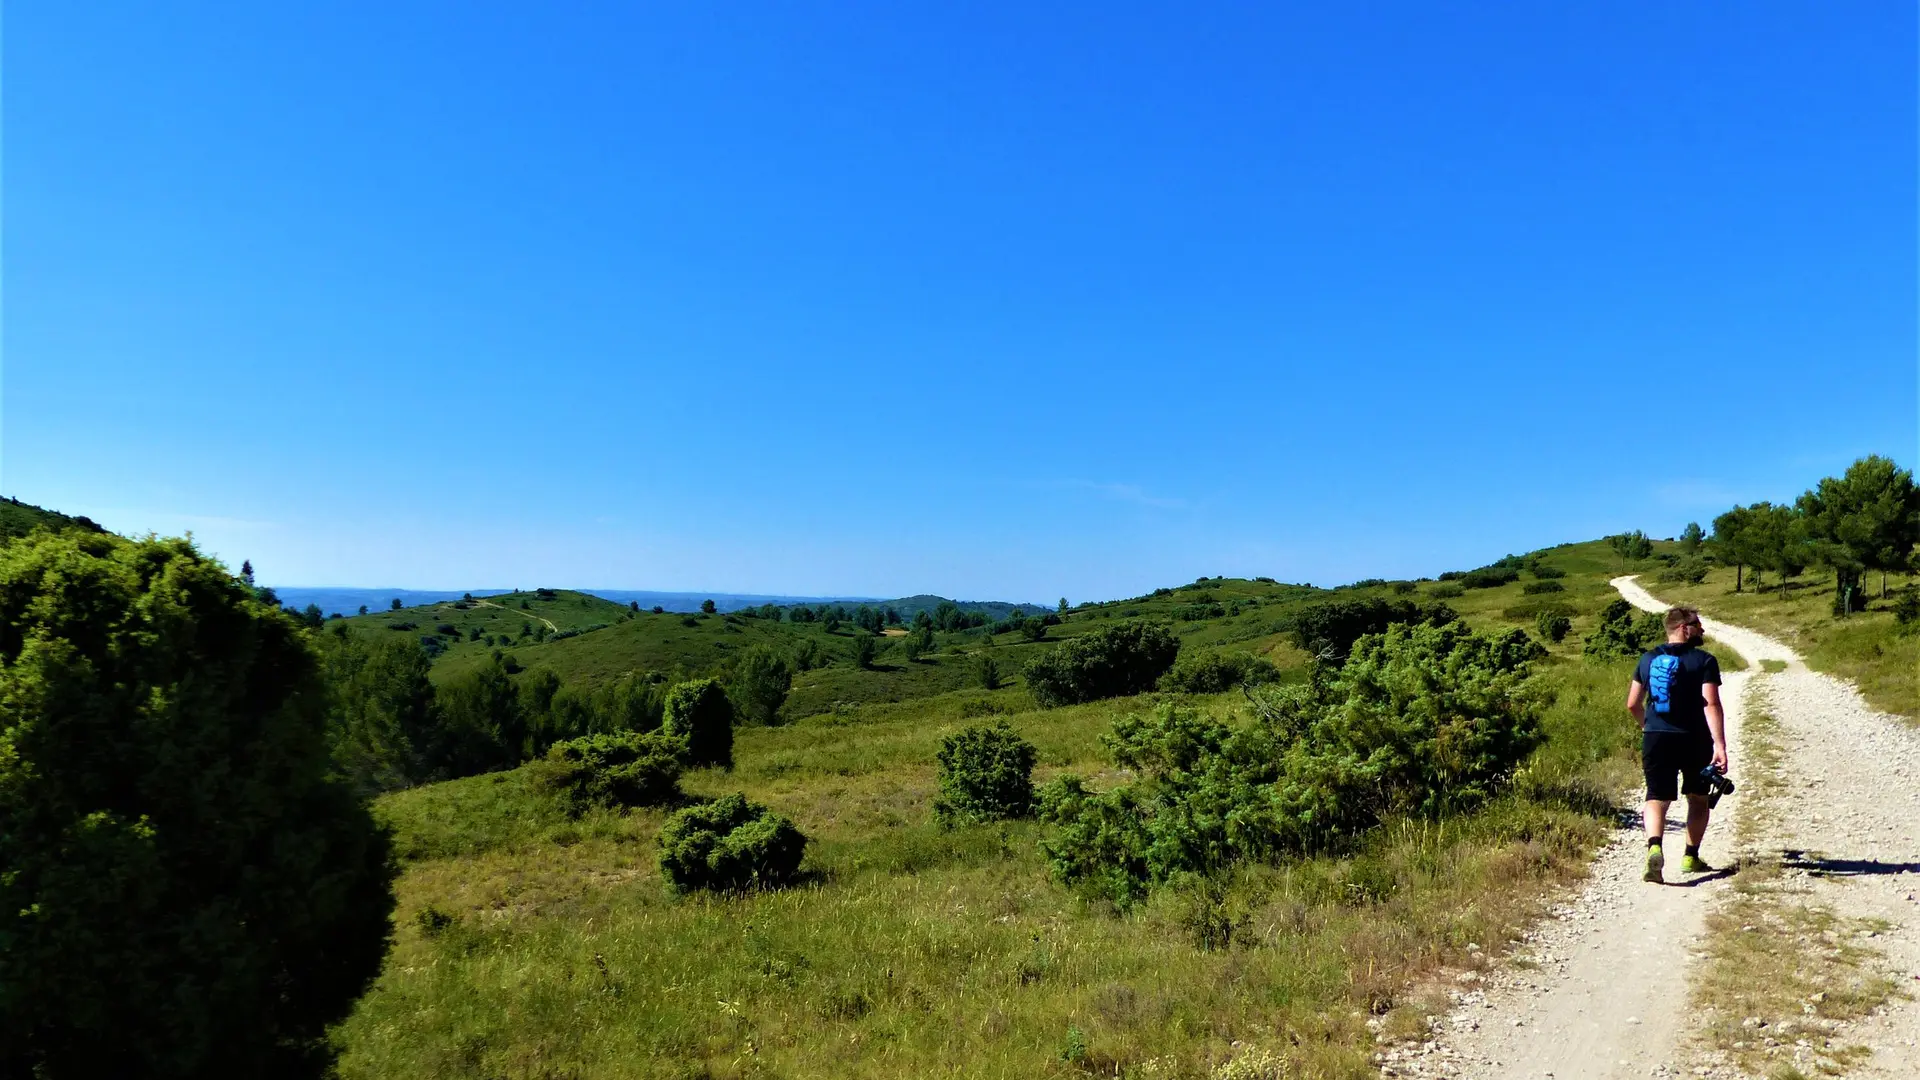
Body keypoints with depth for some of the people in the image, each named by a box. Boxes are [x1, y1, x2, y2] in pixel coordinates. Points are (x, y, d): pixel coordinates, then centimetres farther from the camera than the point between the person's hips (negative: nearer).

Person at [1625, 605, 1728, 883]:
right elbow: (1711, 705, -17)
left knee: (1657, 799, 0)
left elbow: (1633, 704, 11)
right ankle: (1691, 857, 22)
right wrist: (1720, 745, -21)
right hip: (1694, 740, -2)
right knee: (1698, 798, 18)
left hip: (1655, 739, 3)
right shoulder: (1704, 661, -6)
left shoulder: (1648, 660, 8)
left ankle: (1654, 847, -25)